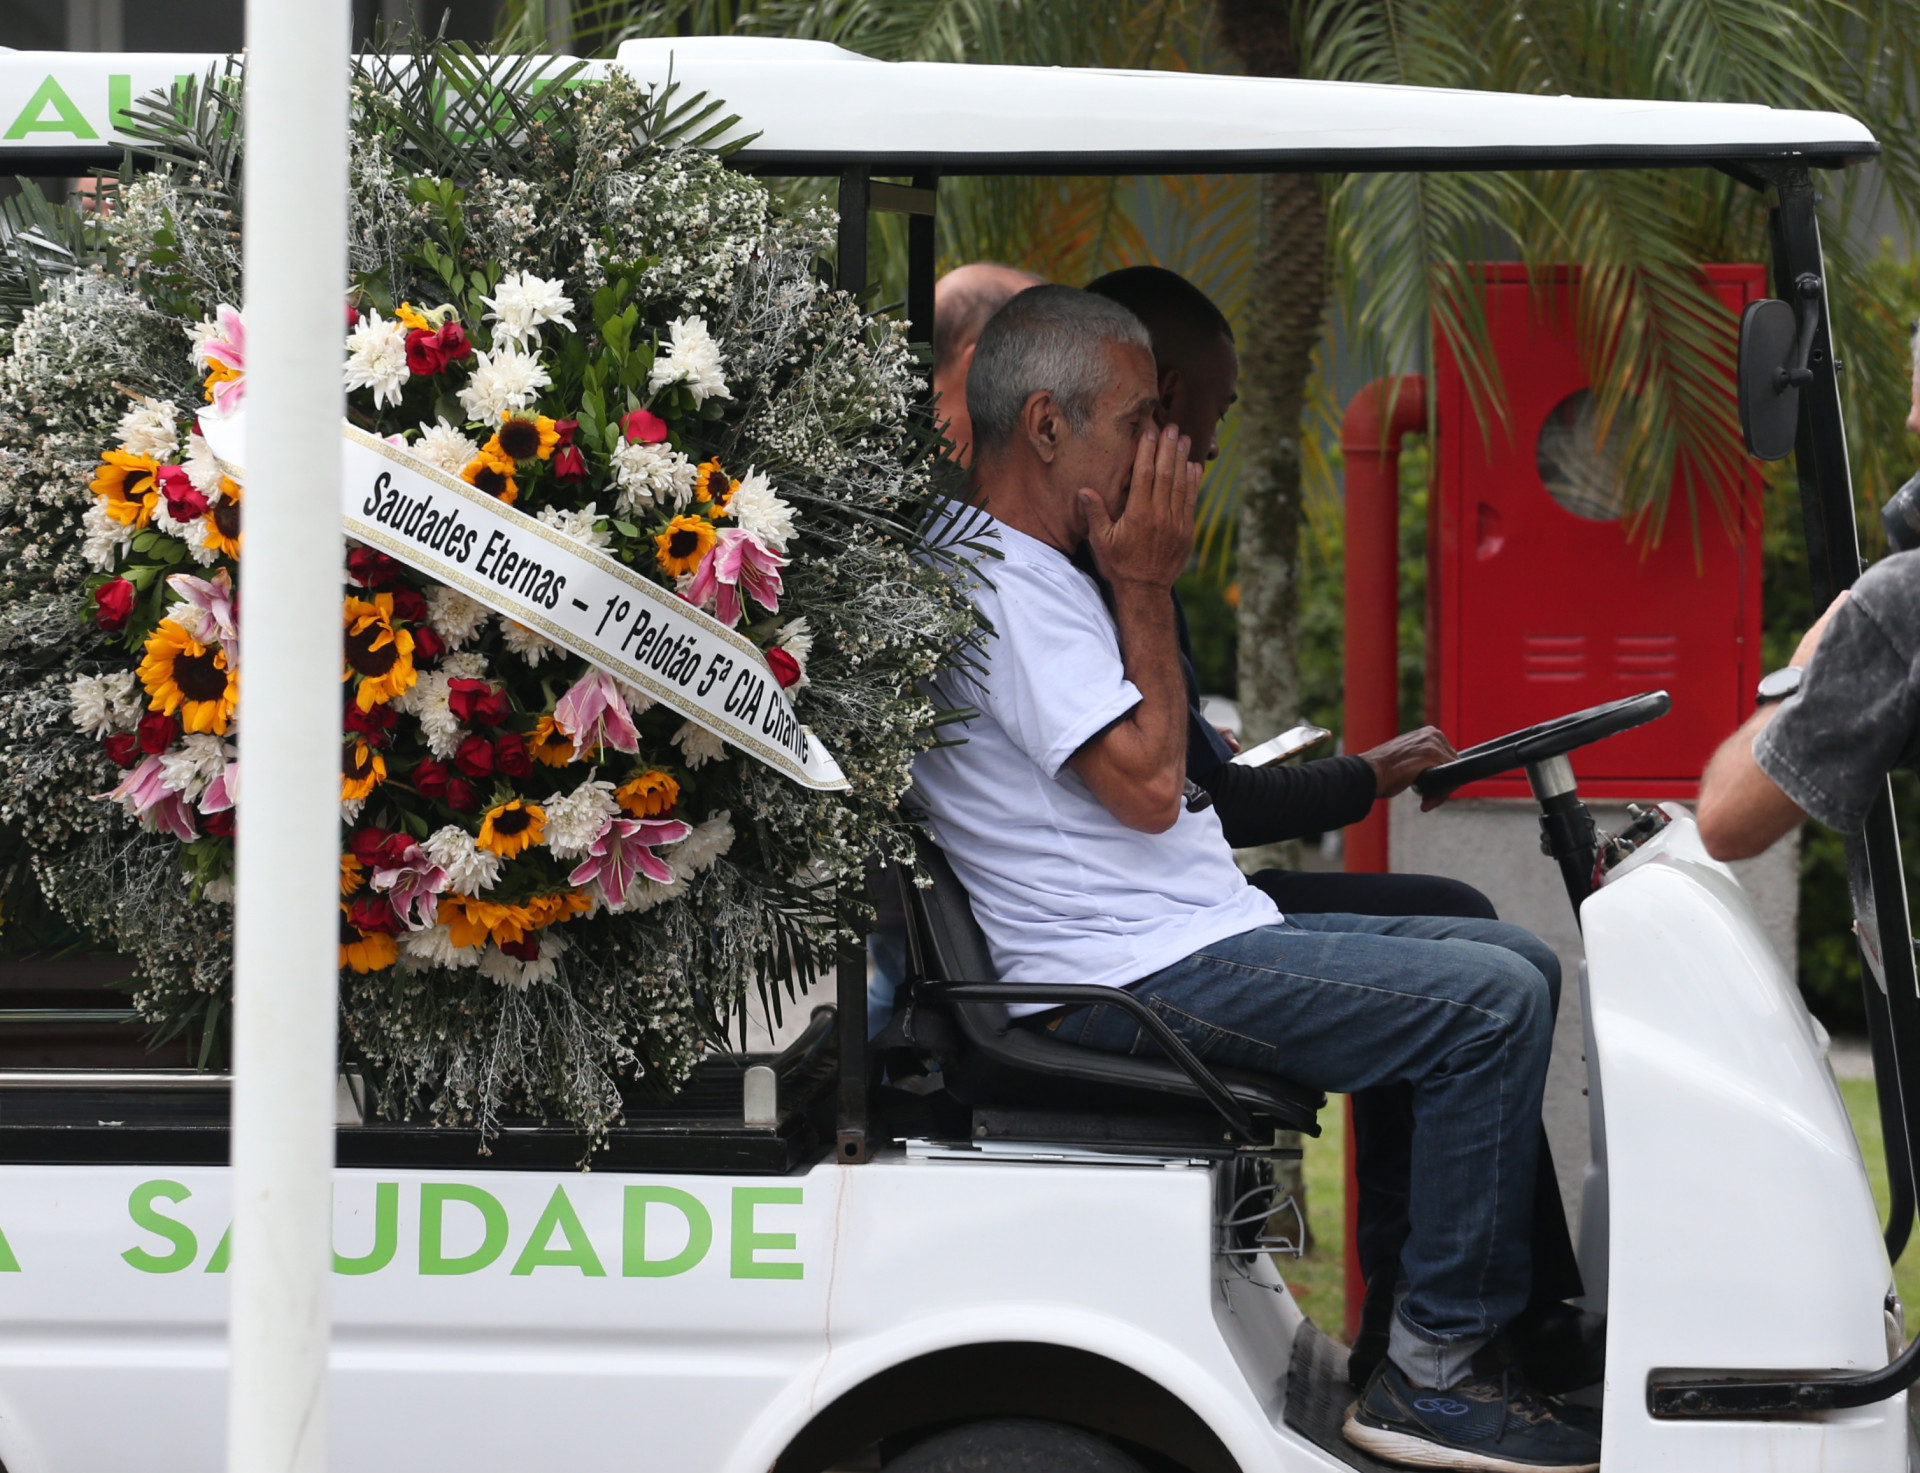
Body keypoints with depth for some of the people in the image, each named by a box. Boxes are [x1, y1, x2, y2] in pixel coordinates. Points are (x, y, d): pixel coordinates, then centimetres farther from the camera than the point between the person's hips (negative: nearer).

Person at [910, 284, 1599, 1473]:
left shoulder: (1029, 573, 20)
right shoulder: (994, 583, -14)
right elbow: (1146, 785, -18)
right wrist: (1142, 585, -10)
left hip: (1199, 928, 11)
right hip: (1134, 970, -11)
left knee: (1515, 963, 12)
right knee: (1492, 1003, -18)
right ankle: (1433, 1374, -14)